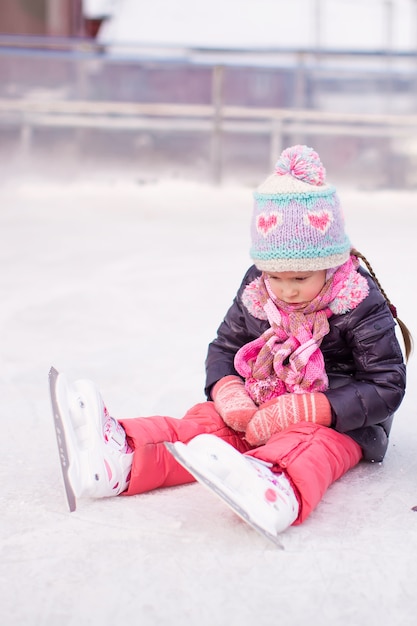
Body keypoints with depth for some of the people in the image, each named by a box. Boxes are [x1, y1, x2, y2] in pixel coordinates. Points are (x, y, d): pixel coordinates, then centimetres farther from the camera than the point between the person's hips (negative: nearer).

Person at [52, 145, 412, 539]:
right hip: (261, 411, 5)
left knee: (309, 445, -38)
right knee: (207, 420, -22)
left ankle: (277, 490, -73)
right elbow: (224, 346, 12)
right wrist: (227, 391, -13)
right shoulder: (256, 293, -1)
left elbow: (386, 388, -17)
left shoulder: (361, 304, -15)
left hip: (338, 420, -5)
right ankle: (119, 460, -45)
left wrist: (305, 411, -29)